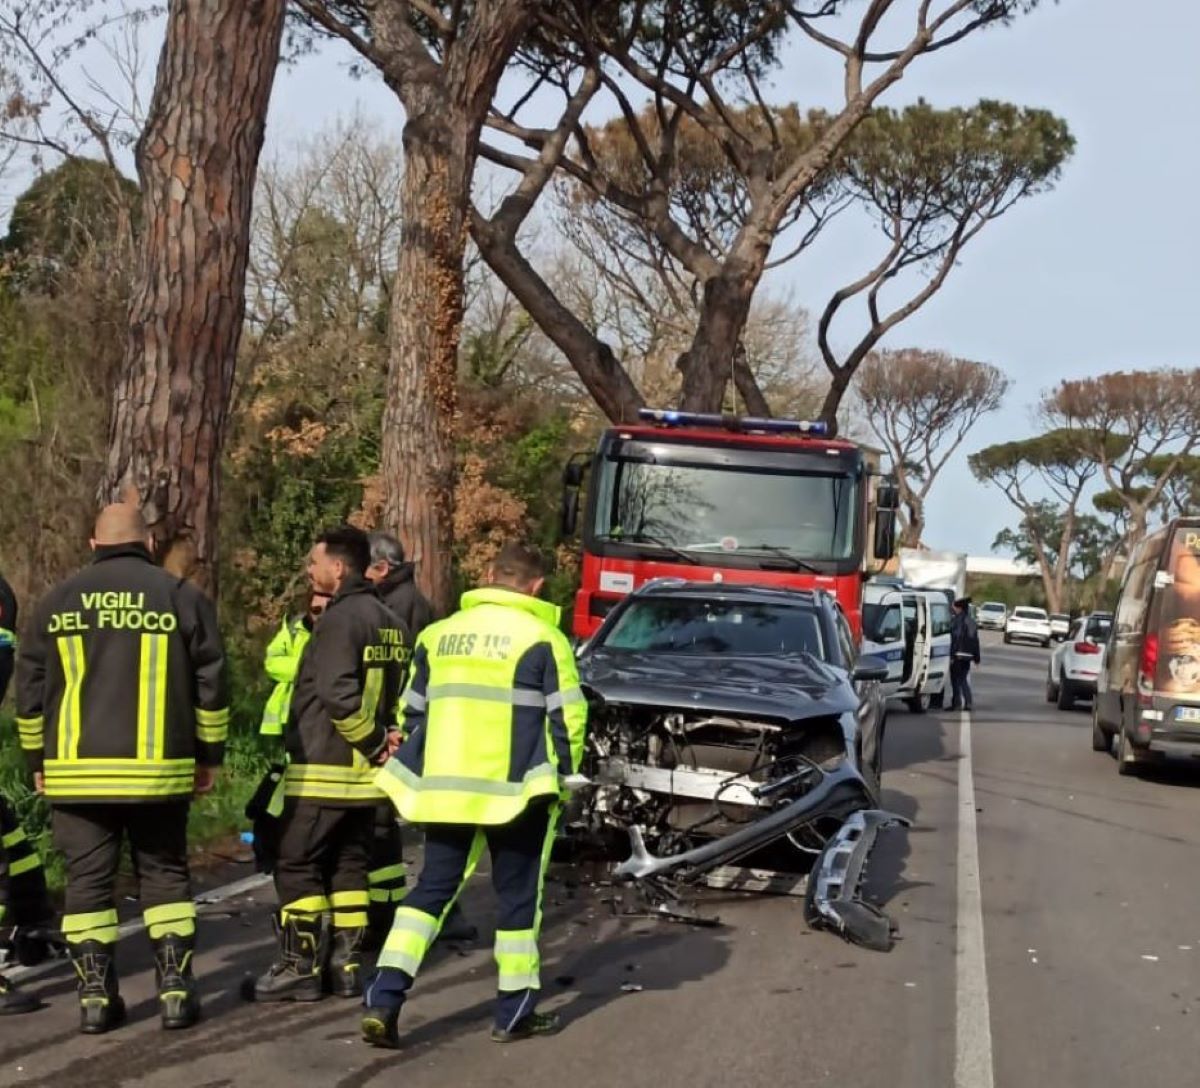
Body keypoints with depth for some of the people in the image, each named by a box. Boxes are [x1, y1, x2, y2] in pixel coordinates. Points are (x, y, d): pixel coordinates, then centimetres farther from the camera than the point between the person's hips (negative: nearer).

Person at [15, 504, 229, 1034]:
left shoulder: (58, 601, 6)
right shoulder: (182, 597, 1)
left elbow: (29, 691, 10)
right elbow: (210, 685, 2)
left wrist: (38, 761, 19)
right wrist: (209, 754, 12)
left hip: (75, 772, 1)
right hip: (157, 771, -1)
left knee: (88, 881, 8)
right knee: (164, 876, 11)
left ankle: (95, 996, 7)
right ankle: (175, 990, 6)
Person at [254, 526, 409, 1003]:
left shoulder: (340, 618, -15)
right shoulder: (391, 623, 14)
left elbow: (337, 693, -24)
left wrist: (373, 740, -14)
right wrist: (381, 738, 5)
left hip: (323, 769, -9)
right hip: (366, 771, 9)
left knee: (296, 866, -1)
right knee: (349, 867, 14)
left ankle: (300, 967, -1)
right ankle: (347, 964, 15)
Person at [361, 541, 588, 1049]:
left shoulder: (440, 634, 9)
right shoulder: (541, 638, -6)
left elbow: (411, 712, 15)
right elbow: (568, 717, -6)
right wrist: (562, 773, 8)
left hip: (444, 787, 4)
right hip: (516, 790, -4)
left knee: (431, 889, 10)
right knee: (518, 896, 10)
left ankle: (384, 999, -3)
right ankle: (515, 1011, 16)